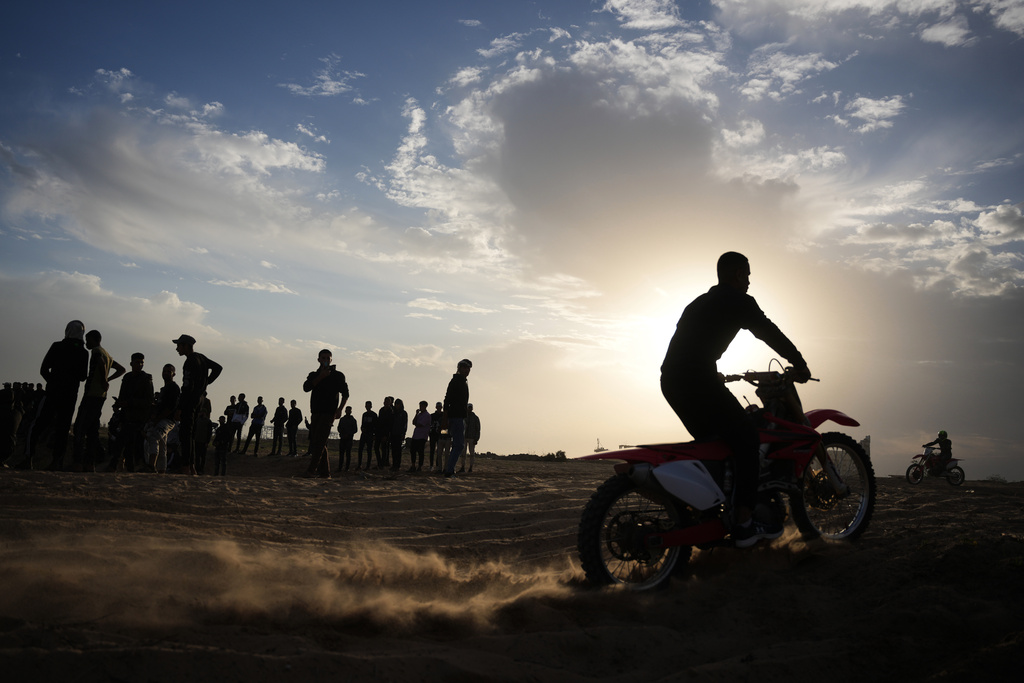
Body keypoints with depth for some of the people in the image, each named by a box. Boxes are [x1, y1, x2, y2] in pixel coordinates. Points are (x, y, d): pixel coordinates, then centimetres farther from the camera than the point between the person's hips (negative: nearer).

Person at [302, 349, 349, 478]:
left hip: (329, 413, -5)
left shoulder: (337, 375, 7)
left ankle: (313, 469, -23)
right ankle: (325, 472, 7)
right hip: (316, 413, 5)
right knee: (315, 442, 3)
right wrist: (320, 377, -10)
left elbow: (345, 394, 8)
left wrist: (340, 409, -5)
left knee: (319, 441, -17)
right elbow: (306, 387, -2)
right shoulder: (314, 375, 17)